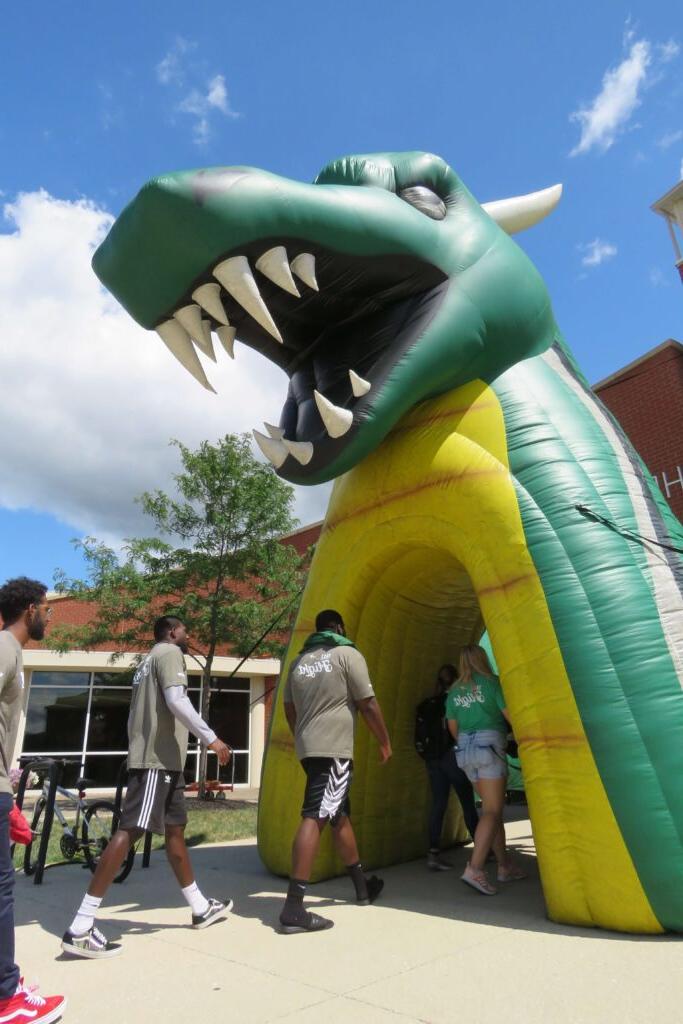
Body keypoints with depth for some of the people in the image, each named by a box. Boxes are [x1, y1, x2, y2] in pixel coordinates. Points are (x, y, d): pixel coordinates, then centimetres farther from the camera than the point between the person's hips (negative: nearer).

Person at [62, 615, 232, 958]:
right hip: (158, 758, -10)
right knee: (129, 832, -12)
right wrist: (211, 738, -19)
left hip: (158, 758, 11)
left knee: (175, 830, 15)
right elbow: (176, 701, -21)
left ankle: (201, 908, 26)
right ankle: (80, 929, -11)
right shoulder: (169, 653, -6)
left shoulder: (150, 660, 22)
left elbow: (135, 715, 23)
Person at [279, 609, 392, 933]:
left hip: (308, 749, 8)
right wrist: (385, 742, 8)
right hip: (334, 749, -7)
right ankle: (293, 908, -14)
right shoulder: (347, 654, -4)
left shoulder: (299, 661, 15)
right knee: (314, 818, -11)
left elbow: (289, 710, 20)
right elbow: (368, 705, -5)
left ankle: (363, 885, 35)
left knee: (340, 815, 19)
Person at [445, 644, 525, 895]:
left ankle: (505, 865, 22)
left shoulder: (454, 691, 9)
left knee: (492, 807, 16)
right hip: (489, 746, -6)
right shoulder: (491, 682, -6)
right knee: (492, 811, -5)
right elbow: (511, 716, -7)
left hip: (465, 750, 6)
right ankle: (474, 868, -16)